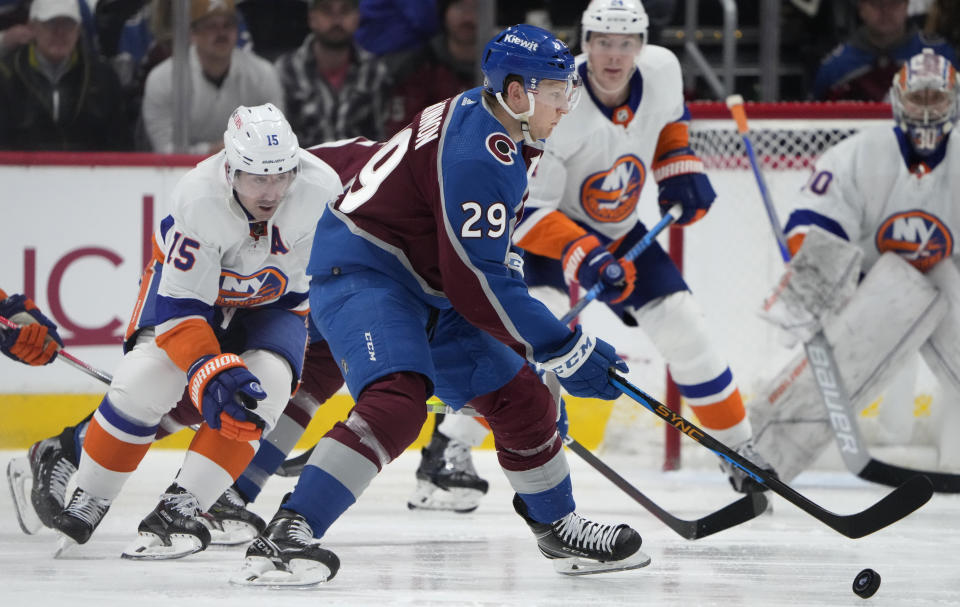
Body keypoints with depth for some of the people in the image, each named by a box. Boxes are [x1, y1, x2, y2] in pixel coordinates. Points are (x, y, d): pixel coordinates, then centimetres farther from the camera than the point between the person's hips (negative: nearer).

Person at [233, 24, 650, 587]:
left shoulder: (477, 116, 7)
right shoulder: (481, 156, -25)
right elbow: (476, 283, -26)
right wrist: (568, 350, -22)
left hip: (423, 286, 11)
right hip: (360, 271, -11)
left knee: (521, 399, 13)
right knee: (397, 400, -32)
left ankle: (560, 529, 32)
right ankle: (286, 535, -37)